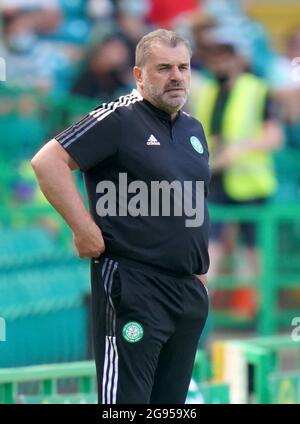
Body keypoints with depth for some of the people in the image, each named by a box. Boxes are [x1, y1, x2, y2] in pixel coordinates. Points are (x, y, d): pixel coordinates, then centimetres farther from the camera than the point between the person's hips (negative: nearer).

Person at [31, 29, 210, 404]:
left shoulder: (193, 129, 15)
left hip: (189, 290, 8)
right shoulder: (119, 119, -9)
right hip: (132, 286, -8)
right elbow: (47, 162, -17)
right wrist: (84, 229, -19)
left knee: (172, 399, 12)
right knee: (126, 400, -10)